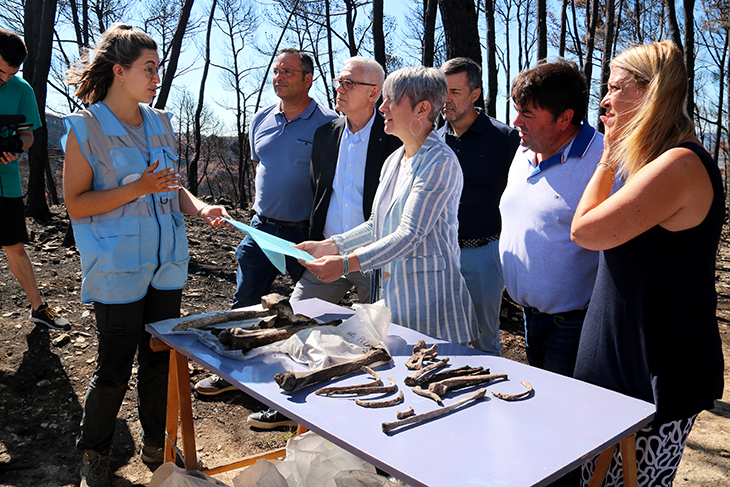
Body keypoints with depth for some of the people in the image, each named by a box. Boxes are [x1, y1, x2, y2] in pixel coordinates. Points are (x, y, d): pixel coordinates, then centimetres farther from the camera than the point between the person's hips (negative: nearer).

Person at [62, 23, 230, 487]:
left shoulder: (161, 123, 8)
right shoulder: (86, 128, -8)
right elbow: (76, 204, -9)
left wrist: (200, 207, -3)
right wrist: (137, 189, -20)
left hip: (166, 263, 5)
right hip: (118, 269, -5)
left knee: (161, 358, 14)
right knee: (115, 366, 4)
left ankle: (156, 443, 33)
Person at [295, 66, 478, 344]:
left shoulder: (440, 162, -15)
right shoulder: (393, 161, 12)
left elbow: (410, 234, -23)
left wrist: (347, 263, -30)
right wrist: (329, 246, 8)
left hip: (428, 296, -7)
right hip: (389, 290, 8)